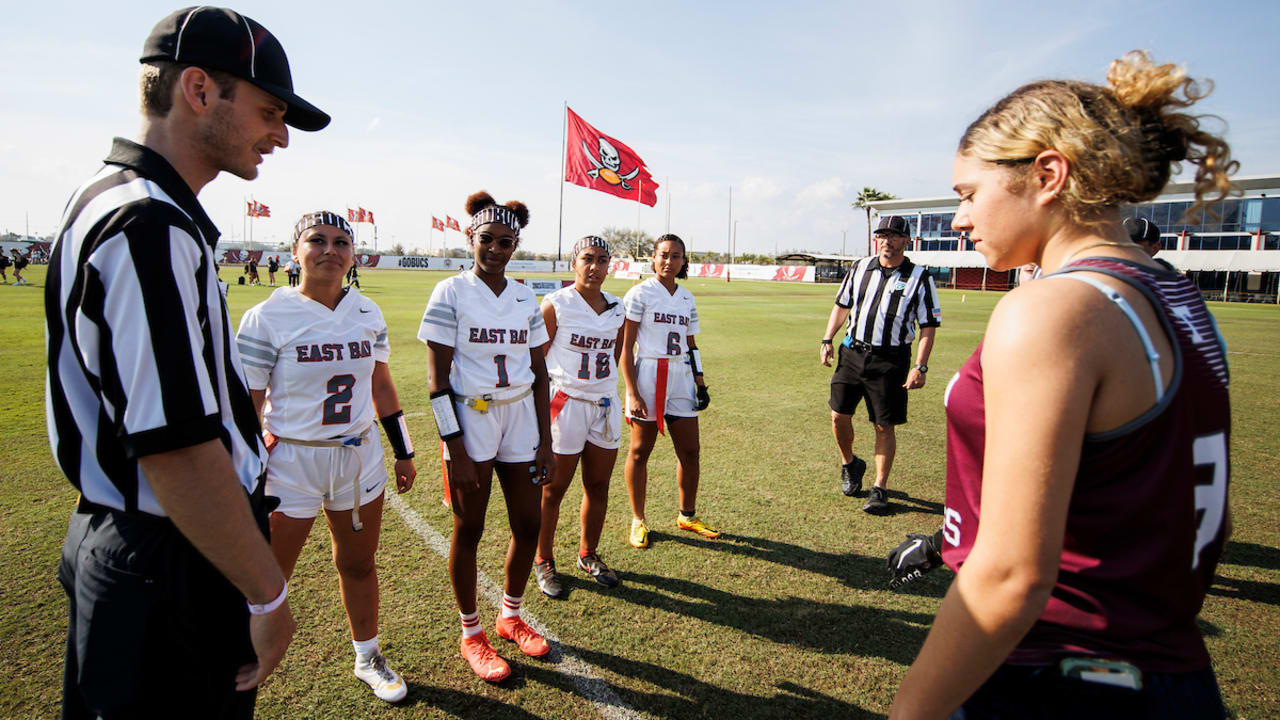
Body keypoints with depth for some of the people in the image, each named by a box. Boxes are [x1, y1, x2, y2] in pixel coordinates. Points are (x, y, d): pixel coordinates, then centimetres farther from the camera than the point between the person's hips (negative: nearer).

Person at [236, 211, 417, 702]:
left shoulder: (367, 313, 4)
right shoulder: (267, 318, -9)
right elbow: (246, 407, -8)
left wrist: (403, 453, 13)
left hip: (361, 457, 4)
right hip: (292, 460, -4)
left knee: (358, 564, 16)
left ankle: (367, 658, 37)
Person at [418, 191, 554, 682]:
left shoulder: (526, 299, 6)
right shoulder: (451, 294, -7)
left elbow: (539, 374, 9)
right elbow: (437, 380, -10)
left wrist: (544, 441, 5)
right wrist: (455, 449, -14)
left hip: (520, 418, 5)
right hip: (470, 420, -4)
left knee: (529, 523, 9)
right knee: (469, 530, 7)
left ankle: (511, 617, 33)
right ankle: (471, 633, 27)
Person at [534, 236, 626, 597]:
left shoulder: (616, 308, 8)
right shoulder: (556, 305, -9)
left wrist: (603, 384, 10)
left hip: (606, 403, 5)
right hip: (565, 403, -5)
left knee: (598, 485, 13)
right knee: (553, 488, 5)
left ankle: (588, 555, 32)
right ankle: (544, 561, 24)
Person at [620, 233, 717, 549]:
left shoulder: (687, 298, 12)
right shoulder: (640, 294, -6)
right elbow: (625, 347, -9)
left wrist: (701, 383, 10)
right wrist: (632, 392, -15)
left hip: (681, 378, 6)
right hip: (648, 376, -5)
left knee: (689, 450, 9)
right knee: (640, 450, 5)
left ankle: (687, 516, 27)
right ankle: (638, 521, 19)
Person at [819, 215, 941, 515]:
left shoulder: (919, 277, -3)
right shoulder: (860, 268, 9)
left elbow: (929, 326, -4)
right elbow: (842, 304, 19)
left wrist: (920, 366, -13)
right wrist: (827, 340, 10)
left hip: (890, 361, -3)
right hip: (852, 352, 4)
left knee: (885, 426, 1)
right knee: (839, 415, 3)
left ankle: (880, 489, 14)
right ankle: (850, 465, 30)